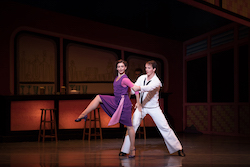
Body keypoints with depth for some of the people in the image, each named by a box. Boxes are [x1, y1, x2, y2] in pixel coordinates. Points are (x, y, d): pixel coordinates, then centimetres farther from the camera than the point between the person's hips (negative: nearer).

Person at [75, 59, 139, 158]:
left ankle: (132, 148, 8)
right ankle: (83, 114, 1)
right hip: (116, 101, 9)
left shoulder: (125, 79, -16)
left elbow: (136, 89, -18)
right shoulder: (117, 78, 10)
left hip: (124, 103, -9)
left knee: (129, 126, -1)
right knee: (98, 98, 1)